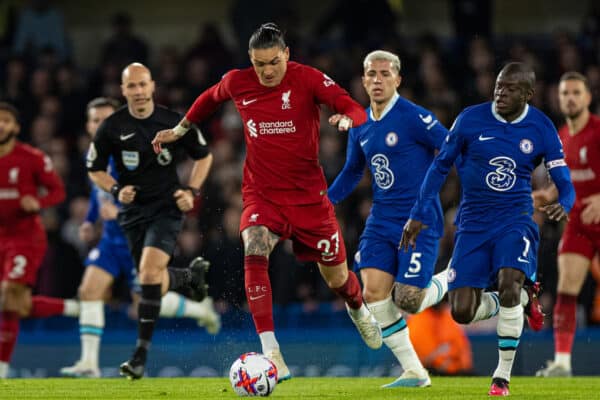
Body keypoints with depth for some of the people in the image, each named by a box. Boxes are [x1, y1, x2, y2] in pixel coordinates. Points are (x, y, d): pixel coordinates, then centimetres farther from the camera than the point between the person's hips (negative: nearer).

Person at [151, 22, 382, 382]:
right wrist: (180, 130, 25)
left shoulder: (308, 79, -12)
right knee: (254, 254, -30)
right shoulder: (237, 83, -3)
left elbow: (356, 109, -22)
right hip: (262, 194, 1)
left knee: (336, 277, 11)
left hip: (309, 195, -1)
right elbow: (211, 98, 20)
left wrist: (347, 119, -44)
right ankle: (272, 354, -34)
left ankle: (359, 310, 52)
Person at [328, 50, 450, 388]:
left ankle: (450, 280, 23)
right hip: (382, 221, 6)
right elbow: (352, 172, 25)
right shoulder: (360, 126, 10)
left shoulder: (414, 118, -12)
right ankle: (414, 372, 3)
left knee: (407, 301, -11)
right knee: (373, 293, -8)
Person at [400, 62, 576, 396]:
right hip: (474, 224, 2)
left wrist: (563, 205, -26)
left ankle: (503, 375, -12)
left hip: (515, 219, -1)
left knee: (509, 281, -29)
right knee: (462, 312, -8)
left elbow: (565, 184, -2)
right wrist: (418, 215, 3)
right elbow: (441, 166, 5)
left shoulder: (542, 129, -5)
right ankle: (523, 298, 25)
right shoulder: (470, 119, -6)